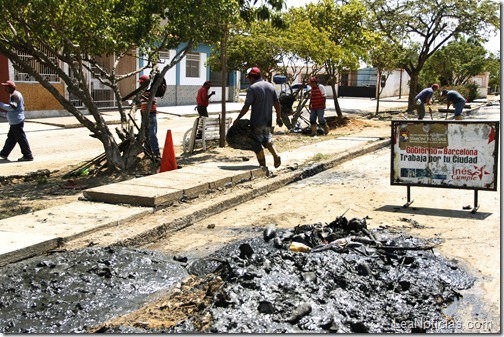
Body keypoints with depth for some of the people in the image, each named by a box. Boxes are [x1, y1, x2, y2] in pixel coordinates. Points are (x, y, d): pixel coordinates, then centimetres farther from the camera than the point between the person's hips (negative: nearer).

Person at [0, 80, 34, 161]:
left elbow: (12, 107, -29)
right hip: (16, 121, 11)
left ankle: (28, 156, 0)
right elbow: (22, 105, 24)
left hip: (16, 122, -11)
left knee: (21, 139, -5)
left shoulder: (14, 95, -18)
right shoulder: (17, 94, 15)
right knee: (10, 138, 16)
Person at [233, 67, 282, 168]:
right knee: (267, 139, 22)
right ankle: (276, 156, 0)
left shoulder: (252, 88, -12)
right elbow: (277, 104, 9)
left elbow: (246, 106, -16)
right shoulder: (270, 86, 8)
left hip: (256, 122, -6)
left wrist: (238, 119, -9)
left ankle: (263, 166, 6)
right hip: (268, 121, 6)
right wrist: (278, 117, 18)